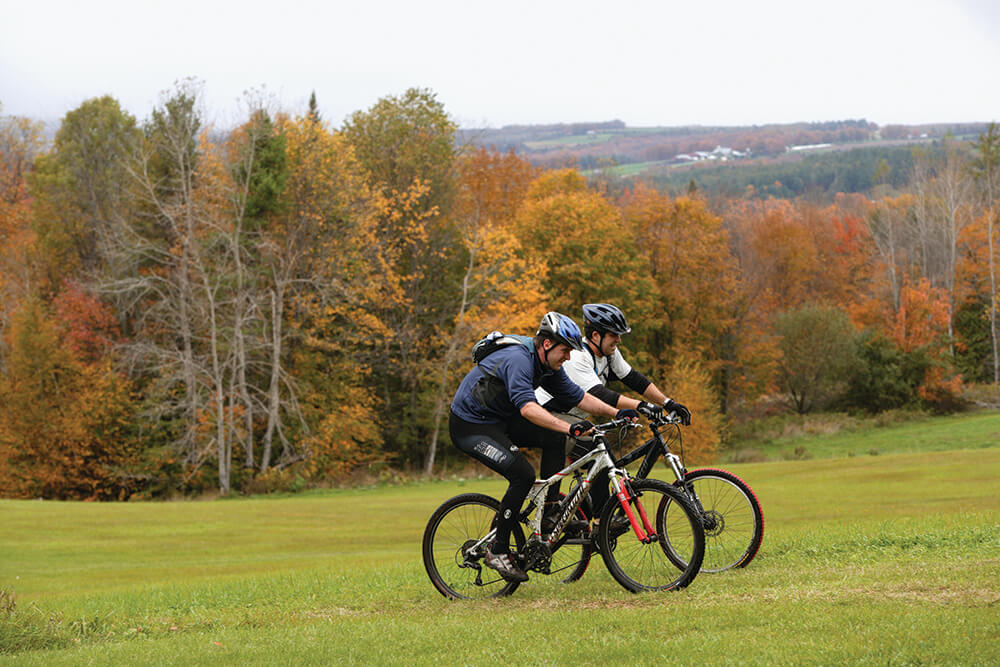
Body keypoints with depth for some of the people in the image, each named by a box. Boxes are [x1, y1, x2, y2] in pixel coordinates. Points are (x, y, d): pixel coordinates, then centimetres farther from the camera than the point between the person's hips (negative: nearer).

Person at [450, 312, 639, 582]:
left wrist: (616, 413, -5)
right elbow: (527, 407, -43)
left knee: (553, 435, -8)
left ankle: (550, 505, 1)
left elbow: (577, 395, 7)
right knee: (523, 475, -21)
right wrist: (569, 427, -53)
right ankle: (497, 551, -12)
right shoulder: (518, 360, -29)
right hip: (469, 426, -9)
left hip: (499, 421, 9)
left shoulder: (548, 366, 0)